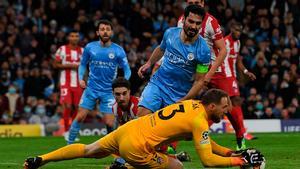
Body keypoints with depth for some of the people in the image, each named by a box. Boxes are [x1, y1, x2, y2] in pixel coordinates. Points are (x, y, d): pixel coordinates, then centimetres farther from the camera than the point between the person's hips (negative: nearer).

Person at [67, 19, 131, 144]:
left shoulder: (118, 50, -6)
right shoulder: (90, 47, -1)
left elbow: (127, 70, 0)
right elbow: (83, 64, 13)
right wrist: (81, 78, -3)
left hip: (109, 91, -1)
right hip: (91, 88, 1)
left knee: (109, 123, -5)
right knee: (80, 117, -6)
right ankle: (69, 144, 5)